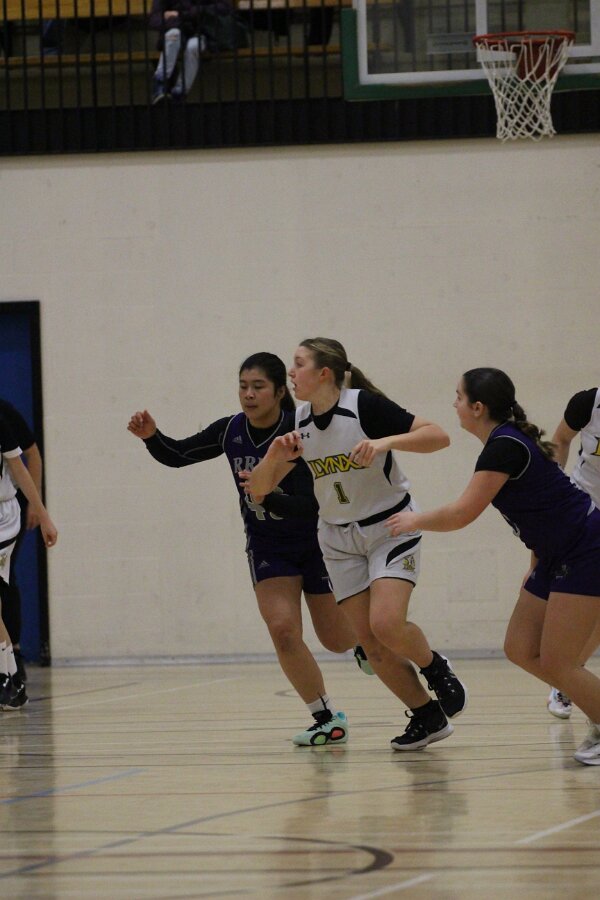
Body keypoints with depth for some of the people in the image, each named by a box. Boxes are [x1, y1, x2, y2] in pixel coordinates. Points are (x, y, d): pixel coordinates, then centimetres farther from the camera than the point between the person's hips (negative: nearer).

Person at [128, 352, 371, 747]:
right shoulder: (231, 431, -10)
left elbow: (309, 505, -31)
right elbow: (177, 455, 1)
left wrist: (268, 497, -49)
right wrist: (151, 436, -20)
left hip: (316, 542, -3)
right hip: (268, 546, 4)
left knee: (336, 639, 6)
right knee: (282, 629, -15)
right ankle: (328, 718, -2)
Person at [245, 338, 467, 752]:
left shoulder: (365, 405, -18)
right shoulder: (300, 424, -1)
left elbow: (438, 436, -22)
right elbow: (258, 487, 3)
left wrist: (386, 441, -36)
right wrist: (275, 454, -16)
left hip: (390, 527, -6)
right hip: (339, 539, 6)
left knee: (387, 624, -23)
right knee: (369, 641, -2)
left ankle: (436, 668, 7)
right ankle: (427, 717, 12)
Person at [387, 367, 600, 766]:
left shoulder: (505, 447, -19)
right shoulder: (509, 441, 11)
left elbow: (461, 514, -20)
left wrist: (415, 520, -3)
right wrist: (536, 566, 21)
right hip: (558, 559, 10)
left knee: (557, 663, -10)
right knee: (521, 650, 8)